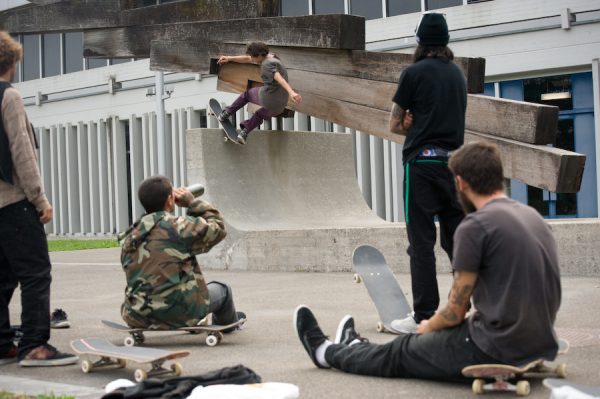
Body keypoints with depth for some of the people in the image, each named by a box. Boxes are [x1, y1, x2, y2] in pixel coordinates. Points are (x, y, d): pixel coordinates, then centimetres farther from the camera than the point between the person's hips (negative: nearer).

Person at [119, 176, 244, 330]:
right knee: (222, 290, 23)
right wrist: (193, 202, 8)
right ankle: (227, 323, 55)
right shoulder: (178, 226, -14)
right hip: (179, 315, -6)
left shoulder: (130, 237, 4)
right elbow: (217, 229, -1)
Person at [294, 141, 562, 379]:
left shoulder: (475, 226, -16)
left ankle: (328, 352, 43)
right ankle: (355, 350, 55)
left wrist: (429, 326, 12)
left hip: (498, 352, -7)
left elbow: (456, 311, -10)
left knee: (401, 353, 19)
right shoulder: (533, 216, 10)